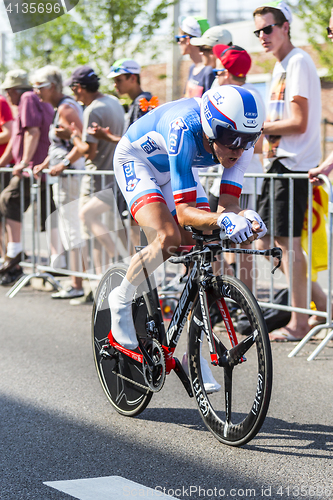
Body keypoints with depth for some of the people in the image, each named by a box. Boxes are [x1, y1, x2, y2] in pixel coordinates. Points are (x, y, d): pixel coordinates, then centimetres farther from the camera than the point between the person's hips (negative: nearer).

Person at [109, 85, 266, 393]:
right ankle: (122, 300, -1)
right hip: (137, 160, -6)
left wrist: (245, 218, -47)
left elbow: (228, 204, -24)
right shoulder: (185, 130, -41)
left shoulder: (240, 139, -26)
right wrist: (221, 220, -59)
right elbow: (183, 211, -41)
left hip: (176, 167, 6)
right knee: (168, 238, -29)